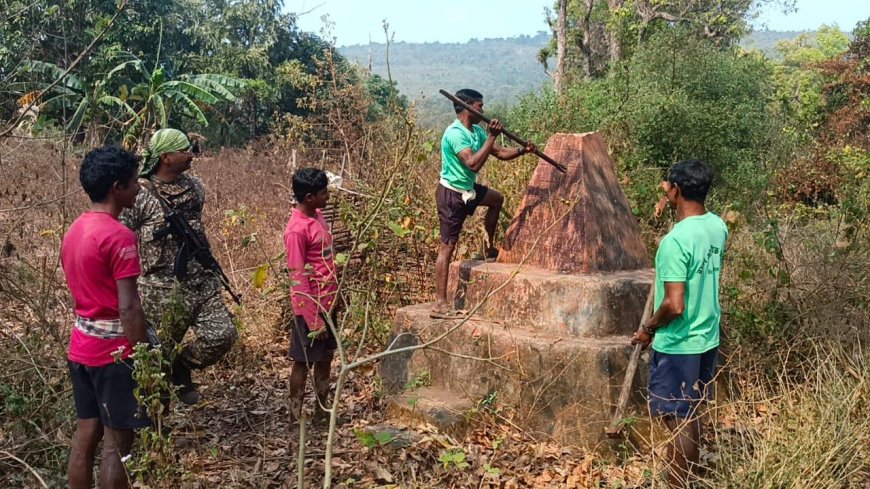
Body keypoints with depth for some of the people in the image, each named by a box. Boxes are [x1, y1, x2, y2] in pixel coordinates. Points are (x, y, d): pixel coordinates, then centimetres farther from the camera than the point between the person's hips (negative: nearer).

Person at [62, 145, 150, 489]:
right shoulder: (119, 236, -19)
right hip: (114, 350, -8)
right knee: (117, 442, 1)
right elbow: (128, 308, -22)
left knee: (86, 434, 14)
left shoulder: (75, 230, 9)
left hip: (81, 346, 8)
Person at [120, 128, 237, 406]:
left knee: (223, 335, -6)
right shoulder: (140, 194, -13)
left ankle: (181, 368, 21)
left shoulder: (194, 186, 6)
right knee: (160, 353, 6)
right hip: (162, 290, -5)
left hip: (201, 282, 5)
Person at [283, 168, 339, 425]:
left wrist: (334, 299, 17)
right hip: (311, 308, -8)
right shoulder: (296, 230, -21)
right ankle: (295, 418, 19)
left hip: (329, 302, 8)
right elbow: (299, 279, -20)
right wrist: (313, 319, -19)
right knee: (303, 362, 5)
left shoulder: (317, 216, 5)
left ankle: (322, 413, 29)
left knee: (325, 359, 16)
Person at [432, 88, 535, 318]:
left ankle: (490, 246, 39)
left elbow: (500, 153, 11)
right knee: (447, 247, -9)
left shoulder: (476, 131, 6)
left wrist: (522, 150, -5)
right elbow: (474, 164, -33)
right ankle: (440, 304, -7)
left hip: (467, 189, 10)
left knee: (497, 199, 29)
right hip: (451, 194, -10)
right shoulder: (455, 133, -23)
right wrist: (491, 137, -29)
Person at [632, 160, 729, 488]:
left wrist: (648, 329, -9)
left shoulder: (675, 241, -26)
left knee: (678, 422, 4)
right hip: (707, 338, 9)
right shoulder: (718, 226, 0)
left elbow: (674, 305, -29)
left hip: (678, 345, -9)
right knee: (691, 416, 21)